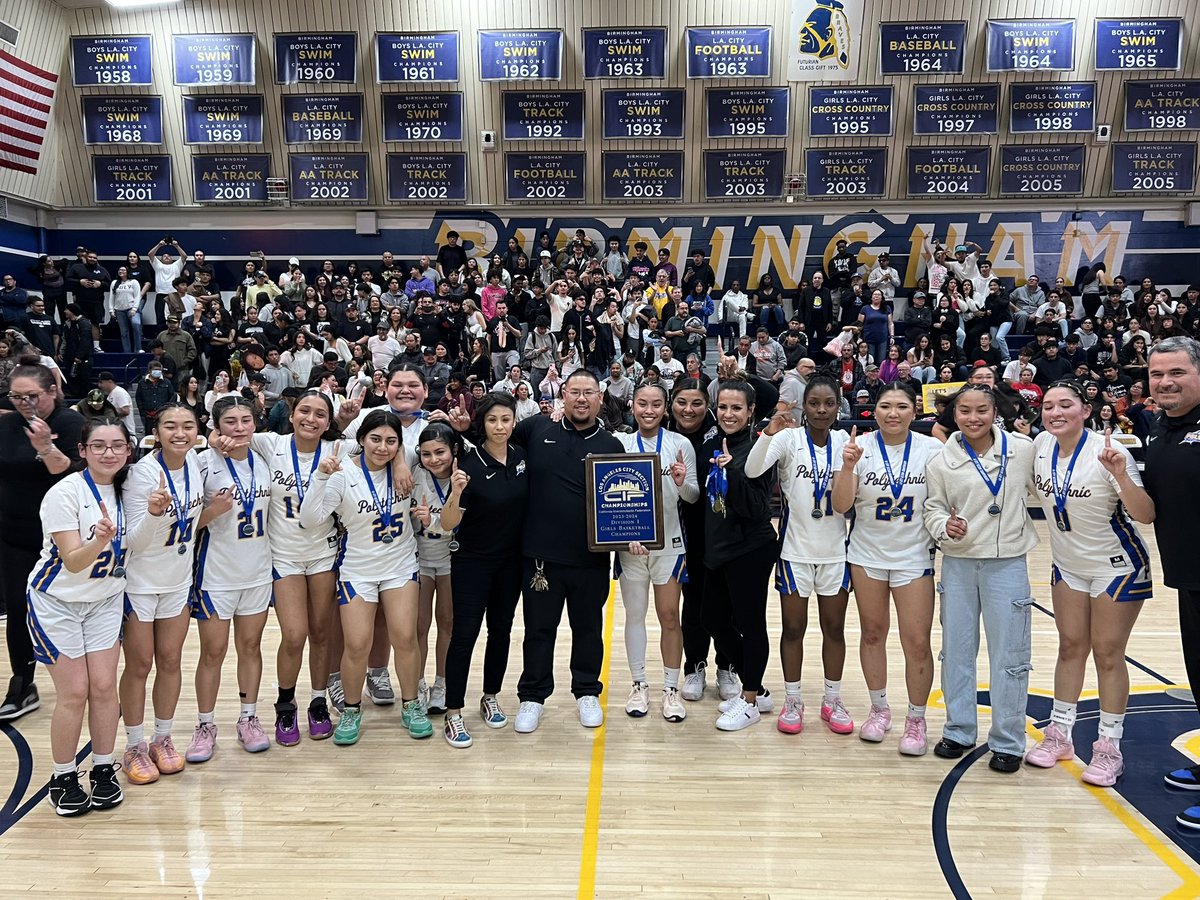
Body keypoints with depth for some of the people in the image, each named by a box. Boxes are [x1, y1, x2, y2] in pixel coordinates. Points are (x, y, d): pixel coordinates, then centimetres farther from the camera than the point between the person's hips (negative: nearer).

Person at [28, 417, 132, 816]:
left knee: (104, 686, 0)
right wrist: (100, 539, -42)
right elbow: (73, 562, -23)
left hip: (105, 600, 4)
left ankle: (103, 770, 17)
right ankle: (64, 779, 16)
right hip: (57, 602, -4)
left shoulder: (125, 489, -4)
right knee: (74, 693, -3)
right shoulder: (64, 493, -20)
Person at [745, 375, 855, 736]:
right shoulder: (789, 438, -9)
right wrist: (768, 433, -40)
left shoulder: (844, 441, 1)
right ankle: (793, 701, 23)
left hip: (835, 549, 3)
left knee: (834, 628, 12)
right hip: (795, 548, -2)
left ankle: (832, 701, 27)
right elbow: (752, 470, -25)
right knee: (793, 628, 7)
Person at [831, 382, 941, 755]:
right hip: (867, 555, 1)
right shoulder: (861, 448, -6)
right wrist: (848, 466, -25)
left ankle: (916, 721, 19)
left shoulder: (932, 449, -7)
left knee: (917, 643, -1)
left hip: (914, 557, -1)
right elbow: (841, 506, -11)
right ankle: (879, 709, 32)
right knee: (873, 633, 13)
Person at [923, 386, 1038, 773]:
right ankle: (959, 730, 29)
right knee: (956, 651, 13)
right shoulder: (941, 462, -3)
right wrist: (944, 526, -16)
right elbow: (933, 508, 2)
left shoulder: (1022, 449, -5)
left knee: (1009, 656, 5)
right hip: (957, 564, 2)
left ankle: (1008, 742, 20)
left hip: (1007, 564, -2)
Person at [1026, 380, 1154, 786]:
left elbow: (1147, 516, -24)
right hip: (1067, 566, 5)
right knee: (1070, 647, 12)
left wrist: (1121, 475, -37)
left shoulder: (1108, 452, -22)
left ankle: (1109, 748, 16)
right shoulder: (1041, 445, -7)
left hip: (1116, 567, -5)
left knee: (1108, 655, 2)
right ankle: (1059, 734, 23)